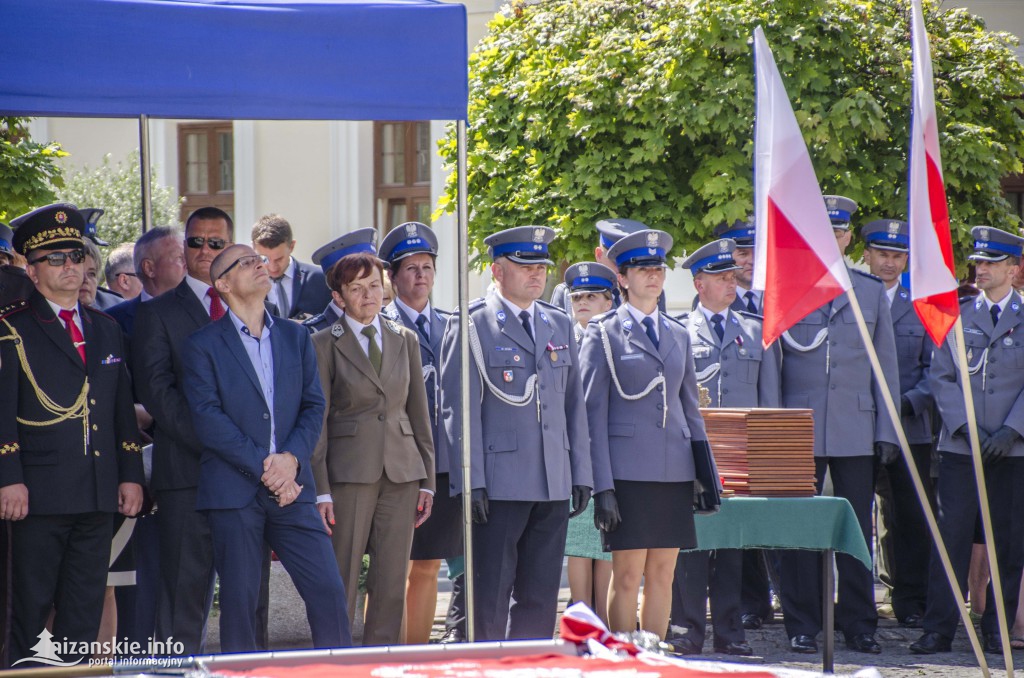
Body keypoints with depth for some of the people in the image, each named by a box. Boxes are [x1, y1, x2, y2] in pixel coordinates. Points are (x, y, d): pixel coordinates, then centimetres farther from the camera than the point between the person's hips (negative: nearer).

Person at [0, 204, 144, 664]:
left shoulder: (106, 331, 18)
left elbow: (123, 410, 19)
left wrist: (130, 474, 11)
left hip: (99, 494, 5)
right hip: (40, 495, -5)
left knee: (85, 609, 7)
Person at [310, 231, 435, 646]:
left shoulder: (405, 340, 13)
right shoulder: (324, 345, 0)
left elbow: (419, 412, 15)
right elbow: (316, 422, -2)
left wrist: (427, 480, 9)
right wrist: (320, 491, -9)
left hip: (402, 472, 4)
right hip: (349, 472, -4)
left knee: (391, 585, 3)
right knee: (341, 585, -5)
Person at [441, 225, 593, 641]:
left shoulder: (560, 325, 16)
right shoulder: (471, 326, -3)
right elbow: (459, 409, -7)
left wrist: (581, 475, 12)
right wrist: (470, 481, -13)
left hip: (553, 484, 6)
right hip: (498, 485, -6)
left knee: (541, 595, 7)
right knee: (489, 596, -2)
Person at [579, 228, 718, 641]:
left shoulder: (678, 335, 16)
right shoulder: (603, 333, 1)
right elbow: (592, 413, -3)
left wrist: (706, 474, 10)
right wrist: (602, 486, -11)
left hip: (674, 470, 5)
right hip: (627, 468, -5)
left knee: (662, 575, 6)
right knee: (627, 576, -5)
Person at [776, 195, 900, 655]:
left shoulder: (871, 293, 11)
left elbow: (885, 367, 11)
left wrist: (887, 430, 4)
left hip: (856, 432, 1)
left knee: (857, 529, 3)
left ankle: (859, 625, 10)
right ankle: (802, 626, 7)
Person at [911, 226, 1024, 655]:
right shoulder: (954, 317, 10)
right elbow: (941, 377, 6)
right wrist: (965, 426, -8)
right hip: (960, 445, 1)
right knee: (950, 535, -5)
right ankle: (938, 629, -4)